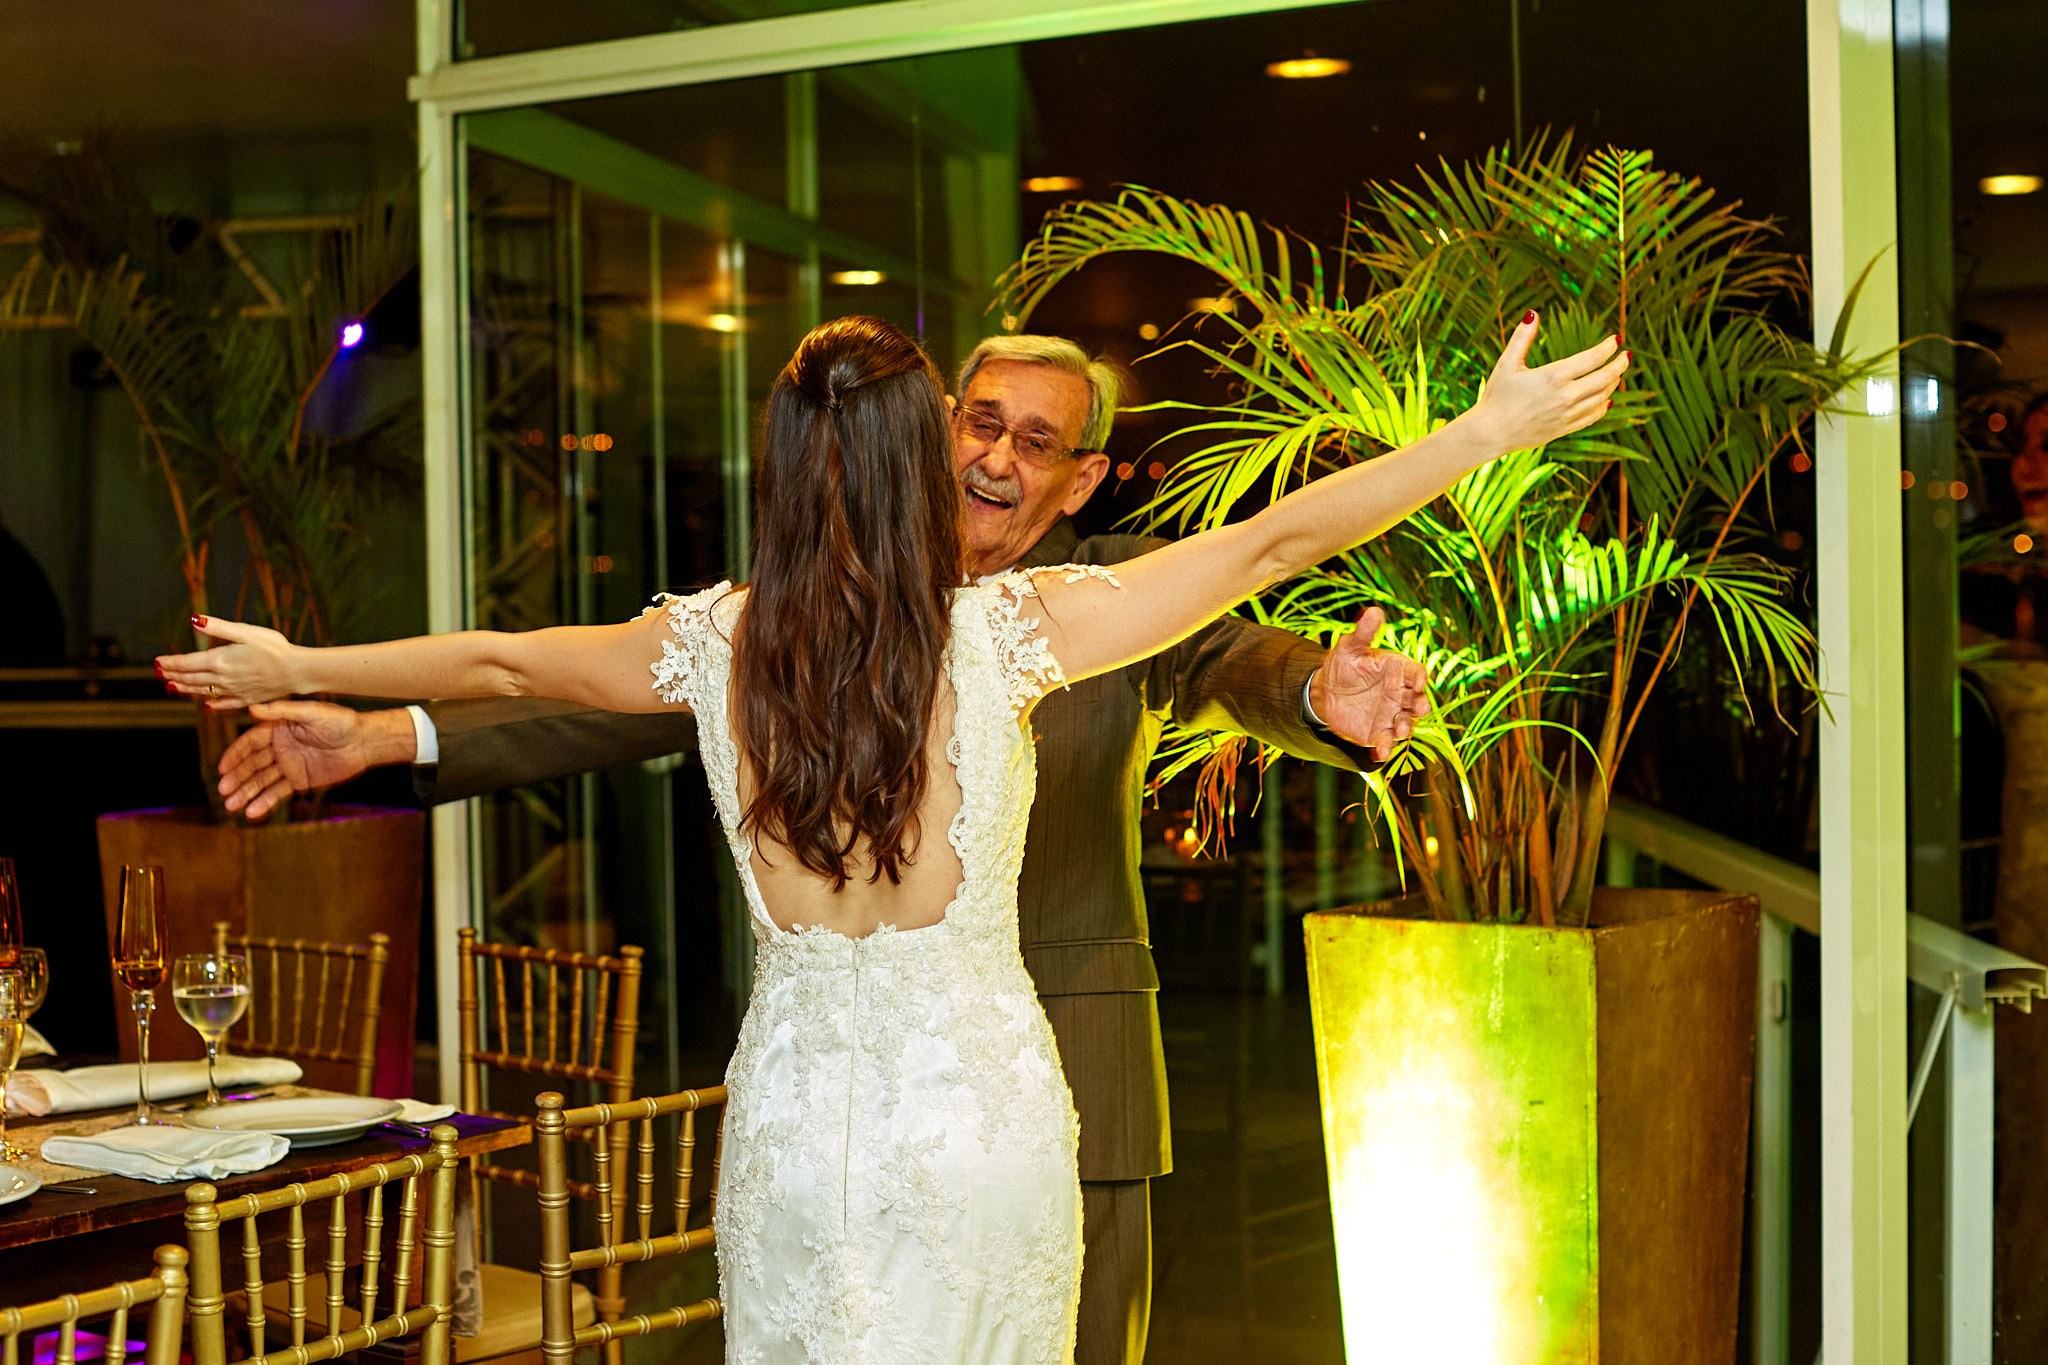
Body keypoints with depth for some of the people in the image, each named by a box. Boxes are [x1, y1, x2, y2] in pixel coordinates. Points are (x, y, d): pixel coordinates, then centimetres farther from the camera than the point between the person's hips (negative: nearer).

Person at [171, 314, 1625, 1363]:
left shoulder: (717, 643, -5)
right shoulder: (1008, 631, -14)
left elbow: (495, 659, 11)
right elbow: (1272, 539, -10)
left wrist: (293, 667, 27)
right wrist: (1489, 430, -2)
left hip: (793, 1119, 3)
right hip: (980, 1107, -2)